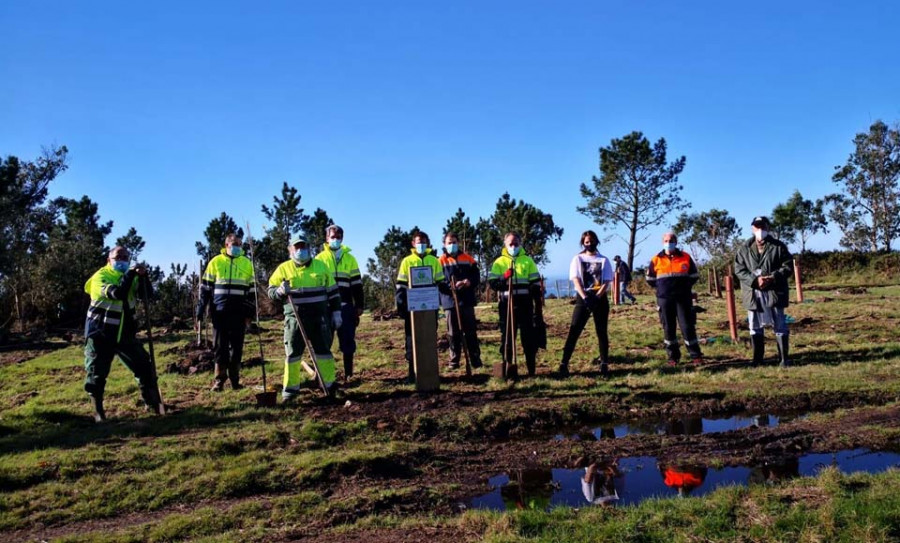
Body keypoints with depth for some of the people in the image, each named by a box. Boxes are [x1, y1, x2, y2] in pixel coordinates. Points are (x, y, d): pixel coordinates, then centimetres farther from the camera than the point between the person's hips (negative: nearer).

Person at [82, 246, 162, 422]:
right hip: (100, 335, -5)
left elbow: (147, 294, -8)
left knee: (145, 367, 3)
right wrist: (131, 274, -29)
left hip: (124, 333, 5)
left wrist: (142, 276, -23)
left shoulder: (129, 276, 8)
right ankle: (98, 412, 16)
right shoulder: (101, 276, -11)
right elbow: (117, 293, -31)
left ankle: (153, 404, 14)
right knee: (96, 374, 1)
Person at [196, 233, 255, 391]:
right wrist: (199, 313, -1)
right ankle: (219, 380, 12)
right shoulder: (216, 262, 4)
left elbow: (251, 290, 9)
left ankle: (235, 379, 15)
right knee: (220, 347, 3)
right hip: (219, 313, -1)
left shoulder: (247, 263, 8)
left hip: (239, 313, 1)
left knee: (237, 347, 5)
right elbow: (205, 289, 4)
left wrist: (249, 313, 2)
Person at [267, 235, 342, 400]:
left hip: (319, 316, 1)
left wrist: (336, 312, 7)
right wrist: (280, 291, -21)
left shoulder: (321, 266, 8)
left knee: (323, 350, 4)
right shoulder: (284, 268, 3)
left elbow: (333, 291, 11)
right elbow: (271, 291, 2)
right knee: (293, 352, 2)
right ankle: (291, 388, 11)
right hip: (295, 317, -1)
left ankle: (329, 385, 14)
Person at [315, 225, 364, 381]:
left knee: (348, 340, 4)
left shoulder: (350, 258, 11)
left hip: (346, 306, 1)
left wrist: (359, 306, 4)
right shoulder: (320, 258, 6)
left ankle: (348, 374, 13)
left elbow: (356, 284, 9)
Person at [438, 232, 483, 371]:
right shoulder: (441, 261, 4)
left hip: (467, 301, 1)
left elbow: (476, 276, 8)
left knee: (471, 332, 4)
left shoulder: (467, 258, 11)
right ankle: (454, 360, 11)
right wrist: (449, 286, -19)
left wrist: (468, 282, -13)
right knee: (454, 333, 4)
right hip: (450, 301, -1)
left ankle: (476, 359, 10)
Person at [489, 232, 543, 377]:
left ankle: (532, 369, 11)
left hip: (525, 304, 0)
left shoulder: (527, 260, 8)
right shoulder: (499, 262, 6)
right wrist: (504, 278, -19)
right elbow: (493, 284, 0)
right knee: (507, 337, 5)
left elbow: (536, 285, 7)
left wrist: (538, 308, 2)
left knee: (529, 337, 2)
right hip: (507, 305, 0)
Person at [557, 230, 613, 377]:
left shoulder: (604, 260, 7)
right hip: (583, 298, -1)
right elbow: (576, 281, -4)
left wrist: (596, 297, -17)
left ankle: (604, 364, 12)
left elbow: (606, 282, -1)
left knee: (602, 331, 5)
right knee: (574, 331, -7)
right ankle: (564, 363, -8)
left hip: (600, 298, 1)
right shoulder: (578, 259, 6)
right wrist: (585, 297, -19)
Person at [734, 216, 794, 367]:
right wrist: (755, 280, -16)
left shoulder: (778, 246, 1)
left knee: (780, 326, 3)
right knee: (755, 327, 9)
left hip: (774, 292, -2)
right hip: (753, 293, 2)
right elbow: (739, 270, 0)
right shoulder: (744, 248, 5)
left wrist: (773, 277, -18)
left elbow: (788, 266, -2)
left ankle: (784, 358, 11)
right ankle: (757, 358, 20)